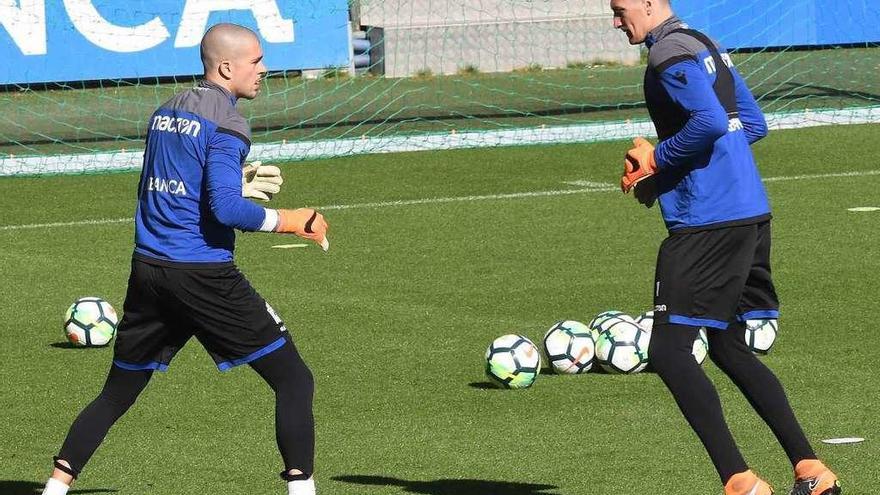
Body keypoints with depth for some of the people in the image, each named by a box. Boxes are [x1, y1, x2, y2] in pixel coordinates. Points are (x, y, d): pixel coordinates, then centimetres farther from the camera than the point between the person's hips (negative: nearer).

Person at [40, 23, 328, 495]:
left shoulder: (165, 112, 15)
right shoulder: (225, 123, -10)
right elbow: (225, 209, -19)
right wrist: (288, 221, -8)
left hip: (147, 270, 7)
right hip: (203, 275, -7)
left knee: (116, 394, 17)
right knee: (293, 380, 0)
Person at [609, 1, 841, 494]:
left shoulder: (670, 52, -11)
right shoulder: (707, 46, 19)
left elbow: (709, 121, -25)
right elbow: (754, 124, 23)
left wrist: (657, 159, -9)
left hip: (708, 222, -10)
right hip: (752, 213, 10)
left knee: (668, 350, -8)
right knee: (728, 346, 19)